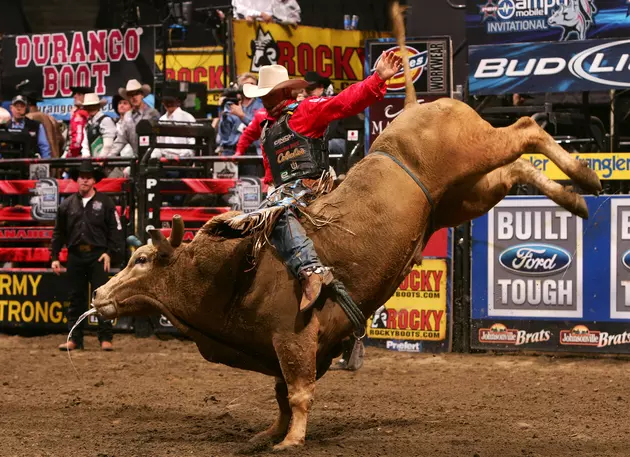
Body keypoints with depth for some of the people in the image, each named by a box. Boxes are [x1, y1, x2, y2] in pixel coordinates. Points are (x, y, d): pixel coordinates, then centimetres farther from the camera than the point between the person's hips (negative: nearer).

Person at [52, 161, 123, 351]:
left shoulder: (105, 203, 1)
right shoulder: (67, 204, 9)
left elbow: (115, 230, 0)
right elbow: (59, 233, 12)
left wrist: (110, 253, -9)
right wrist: (54, 257, 7)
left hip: (97, 255, -3)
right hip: (75, 256, 3)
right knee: (76, 298, 6)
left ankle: (106, 339, -2)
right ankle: (74, 339, 11)